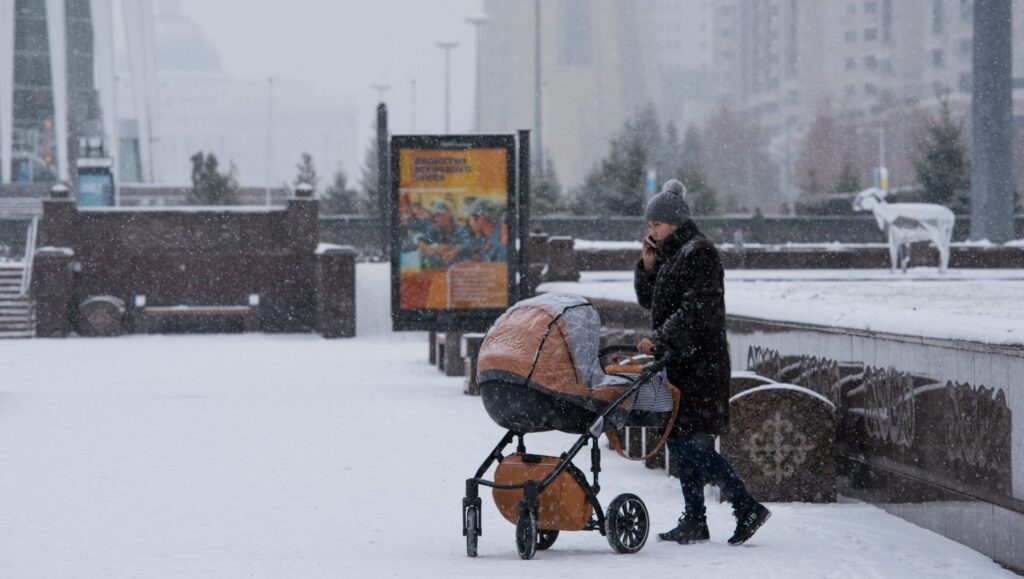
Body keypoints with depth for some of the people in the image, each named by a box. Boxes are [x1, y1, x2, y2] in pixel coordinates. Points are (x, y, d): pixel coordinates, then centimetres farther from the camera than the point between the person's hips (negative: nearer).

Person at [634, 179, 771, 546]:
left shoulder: (699, 253, -12)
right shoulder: (671, 254, 17)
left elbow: (696, 310, -20)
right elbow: (649, 300, 21)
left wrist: (660, 340, -23)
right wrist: (647, 265, 5)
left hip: (698, 362, -10)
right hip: (679, 363, 10)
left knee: (691, 441, -14)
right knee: (678, 440, 9)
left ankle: (747, 508, -13)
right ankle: (694, 522, 13)